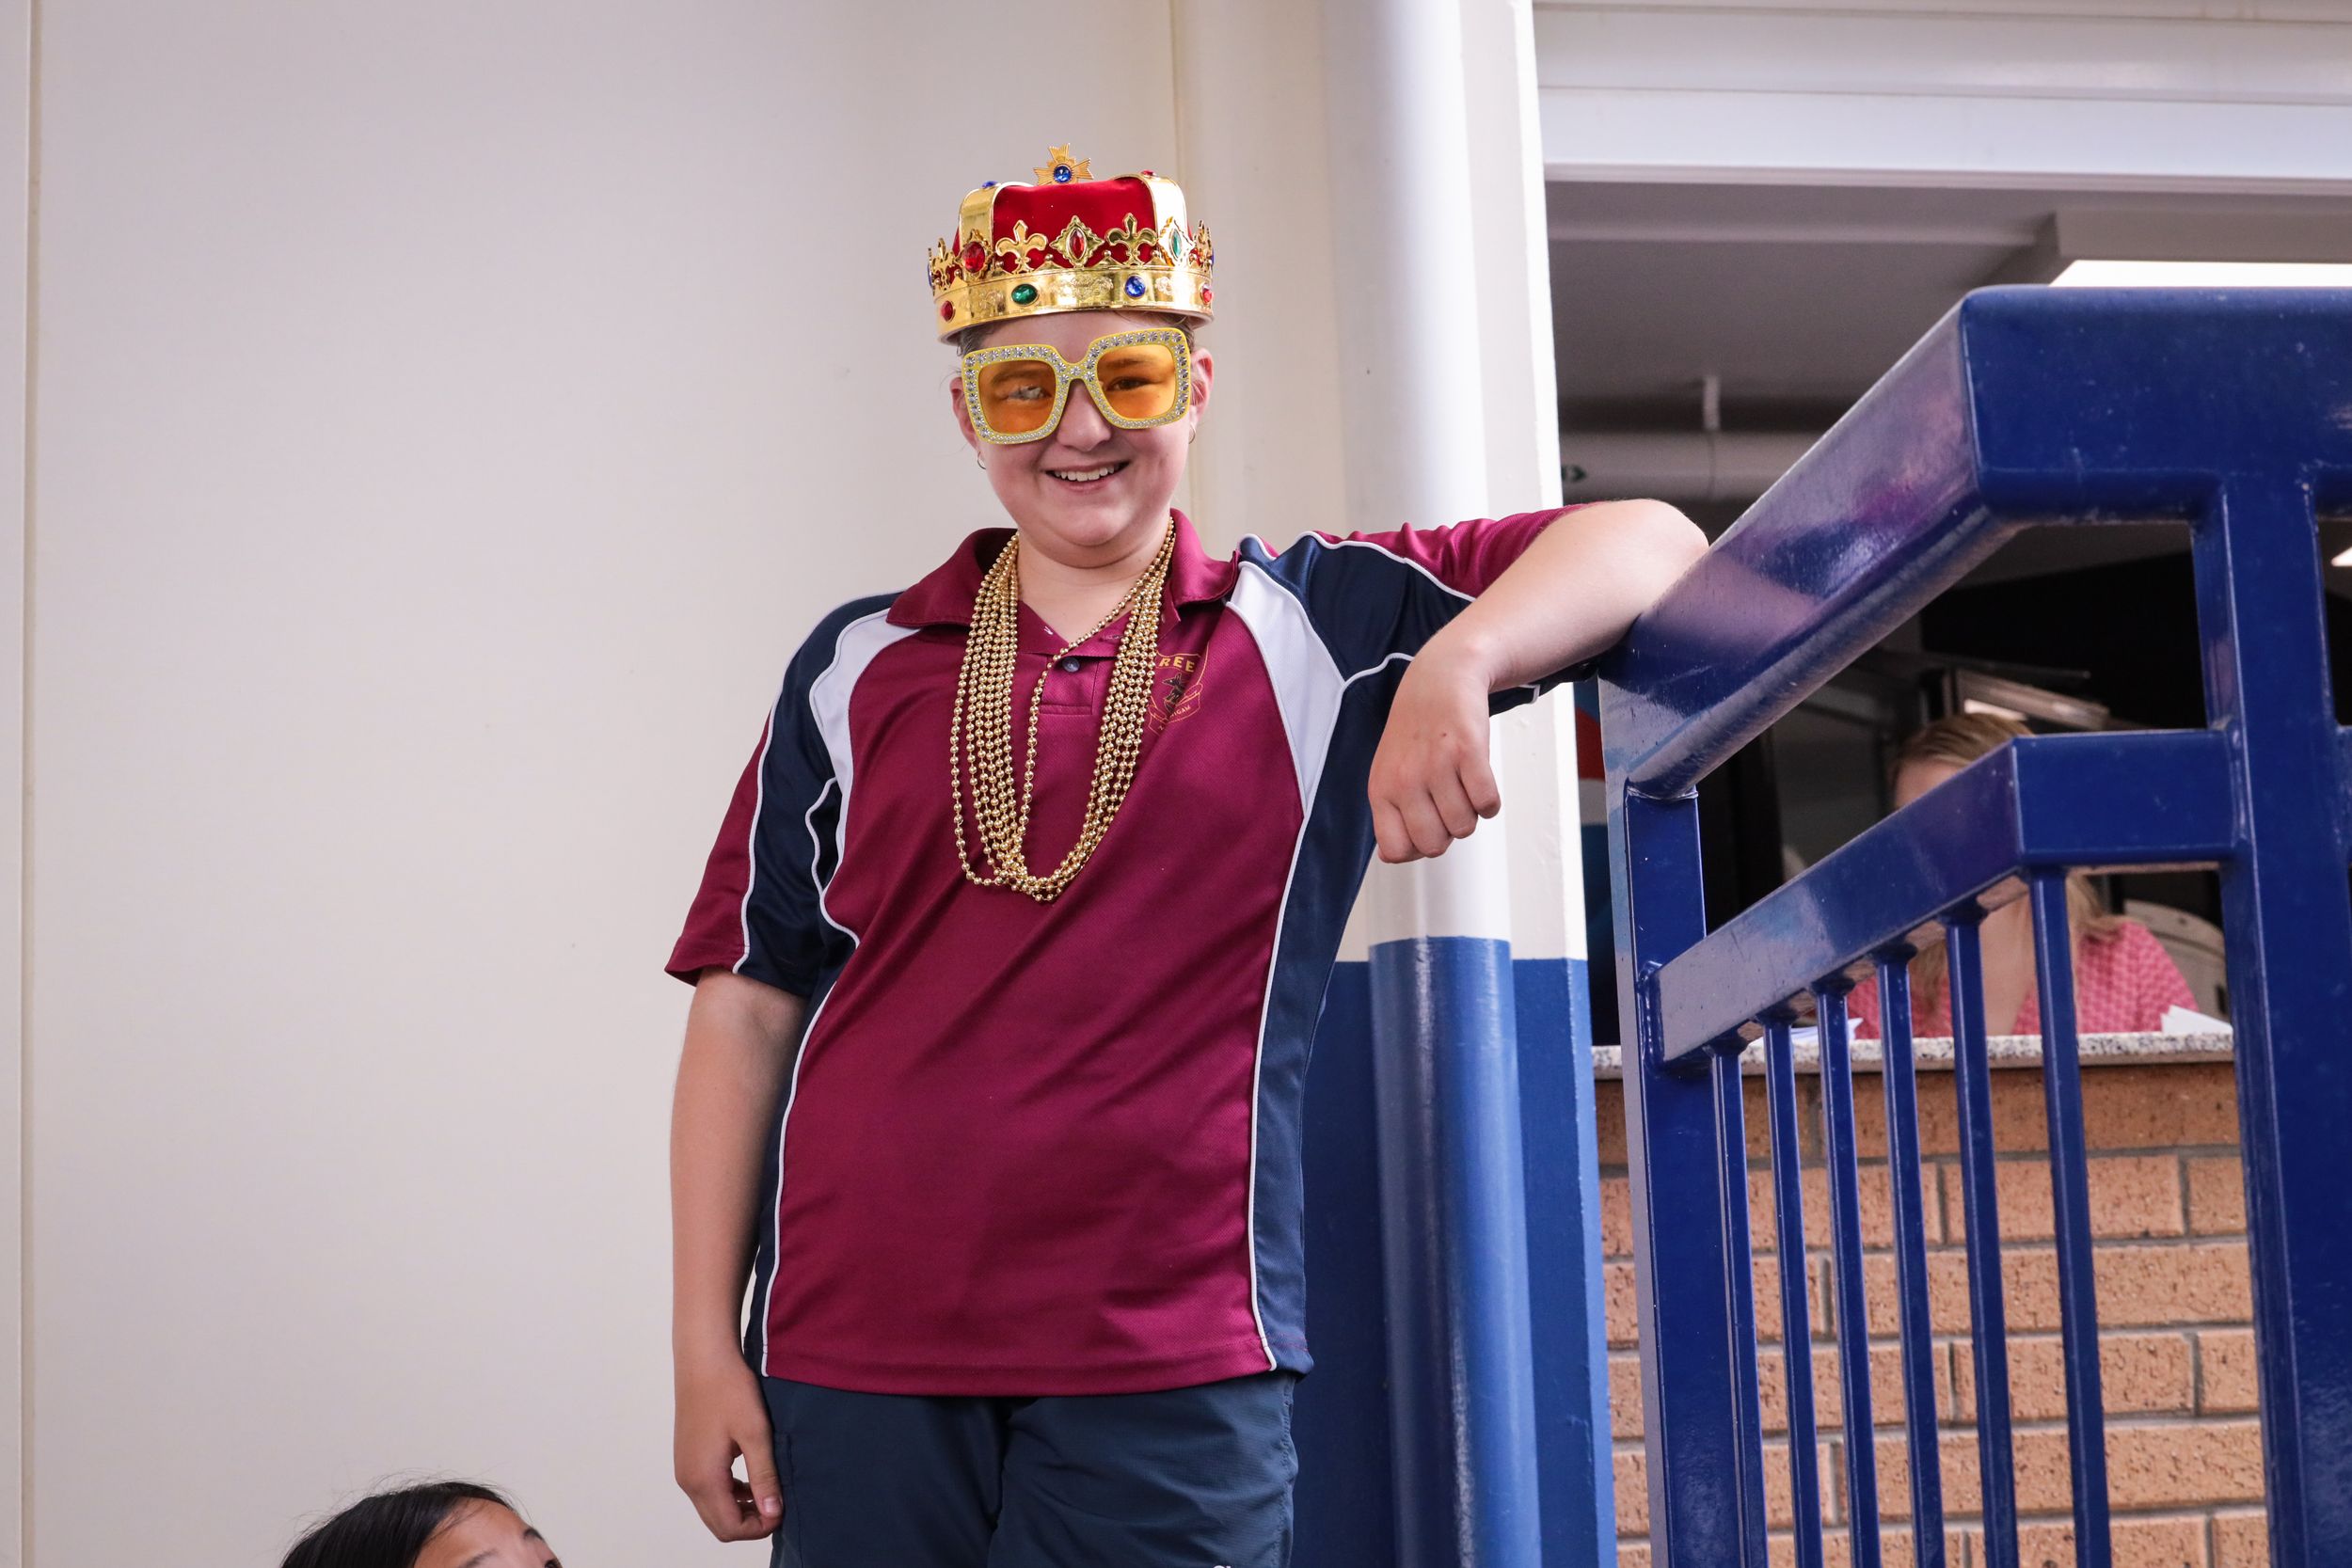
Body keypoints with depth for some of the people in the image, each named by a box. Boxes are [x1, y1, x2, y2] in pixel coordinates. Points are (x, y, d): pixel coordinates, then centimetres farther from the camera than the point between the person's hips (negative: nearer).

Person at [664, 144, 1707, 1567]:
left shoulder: (1319, 625, 8)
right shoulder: (858, 670, 11)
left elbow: (1651, 547, 1)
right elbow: (747, 1007, 10)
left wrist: (1457, 660, -19)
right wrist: (707, 1347, 4)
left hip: (1175, 1369, -1)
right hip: (854, 1365, 2)